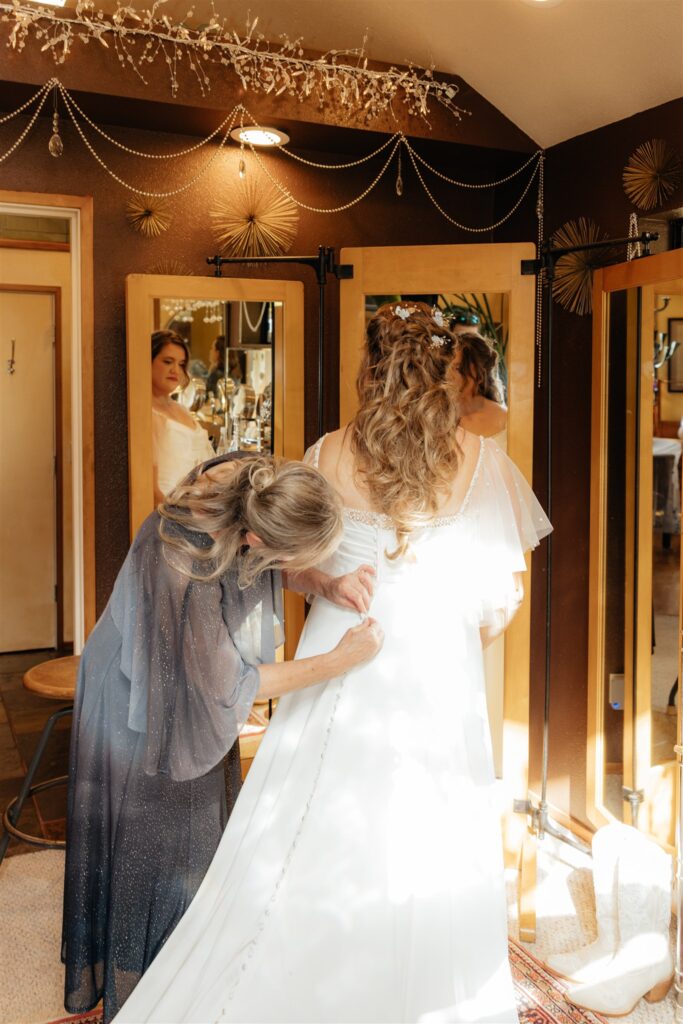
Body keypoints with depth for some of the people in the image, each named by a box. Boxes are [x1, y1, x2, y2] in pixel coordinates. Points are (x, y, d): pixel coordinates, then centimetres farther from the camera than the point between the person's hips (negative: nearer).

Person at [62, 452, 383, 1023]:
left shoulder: (254, 486, -24)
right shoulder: (181, 560, -42)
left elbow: (284, 568, 0)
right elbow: (228, 684, -27)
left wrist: (326, 585, -20)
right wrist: (339, 662, -24)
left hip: (199, 698, 7)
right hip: (147, 711, -7)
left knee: (204, 836, 21)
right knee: (156, 850, 11)